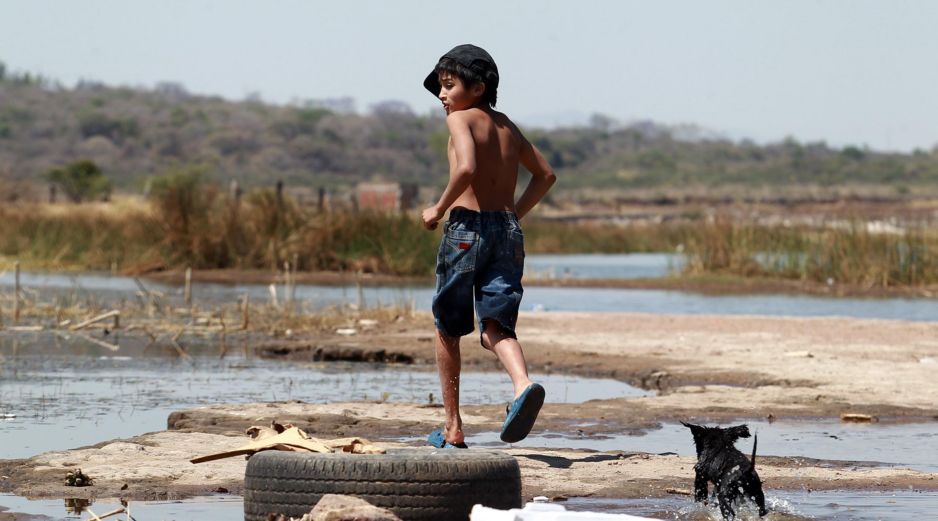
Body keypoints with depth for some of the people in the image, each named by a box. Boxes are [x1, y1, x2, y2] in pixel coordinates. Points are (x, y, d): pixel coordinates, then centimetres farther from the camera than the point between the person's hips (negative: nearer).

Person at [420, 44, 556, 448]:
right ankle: (522, 384, -35)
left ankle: (452, 427, 15)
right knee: (496, 325, -2)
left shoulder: (461, 119, -5)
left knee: (447, 328, 10)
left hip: (467, 225, -5)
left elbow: (466, 168, -23)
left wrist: (439, 209, -11)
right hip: (508, 230, 5)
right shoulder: (506, 126, 17)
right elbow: (545, 175, 25)